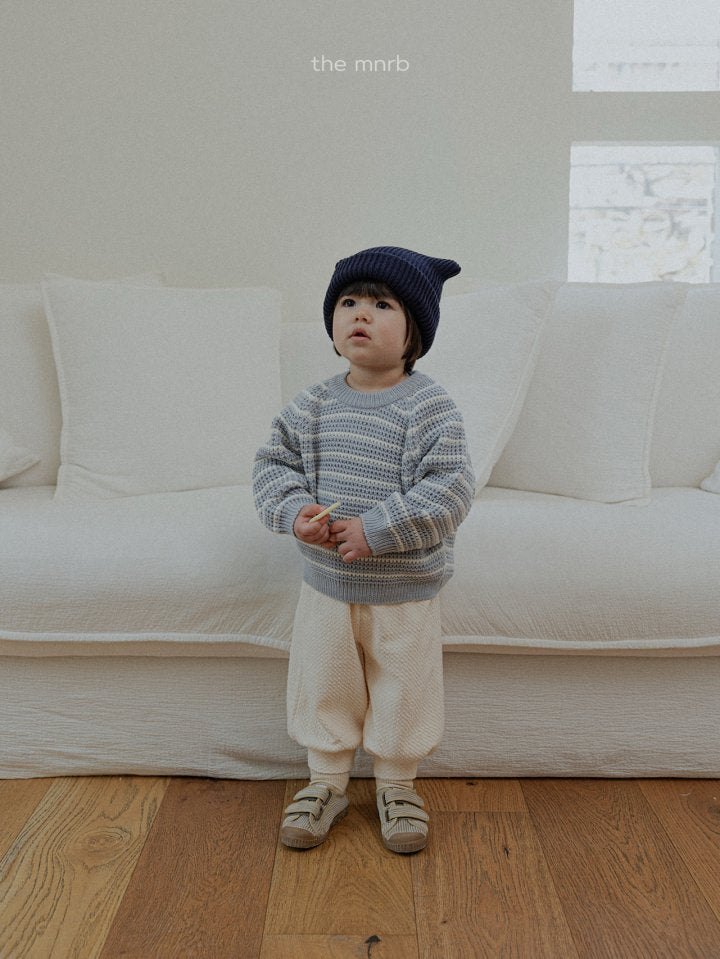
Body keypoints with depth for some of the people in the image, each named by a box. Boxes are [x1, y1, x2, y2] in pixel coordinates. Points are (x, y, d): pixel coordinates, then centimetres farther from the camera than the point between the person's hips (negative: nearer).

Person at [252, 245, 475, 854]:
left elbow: (452, 488, -21)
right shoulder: (314, 406, -1)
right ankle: (327, 781, 38)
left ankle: (396, 786, 37)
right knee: (321, 685, 15)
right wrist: (293, 510, -14)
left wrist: (376, 531, -26)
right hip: (326, 582, 4)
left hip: (406, 590, -3)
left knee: (403, 690, 12)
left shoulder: (430, 407, -15)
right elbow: (273, 461, 6)